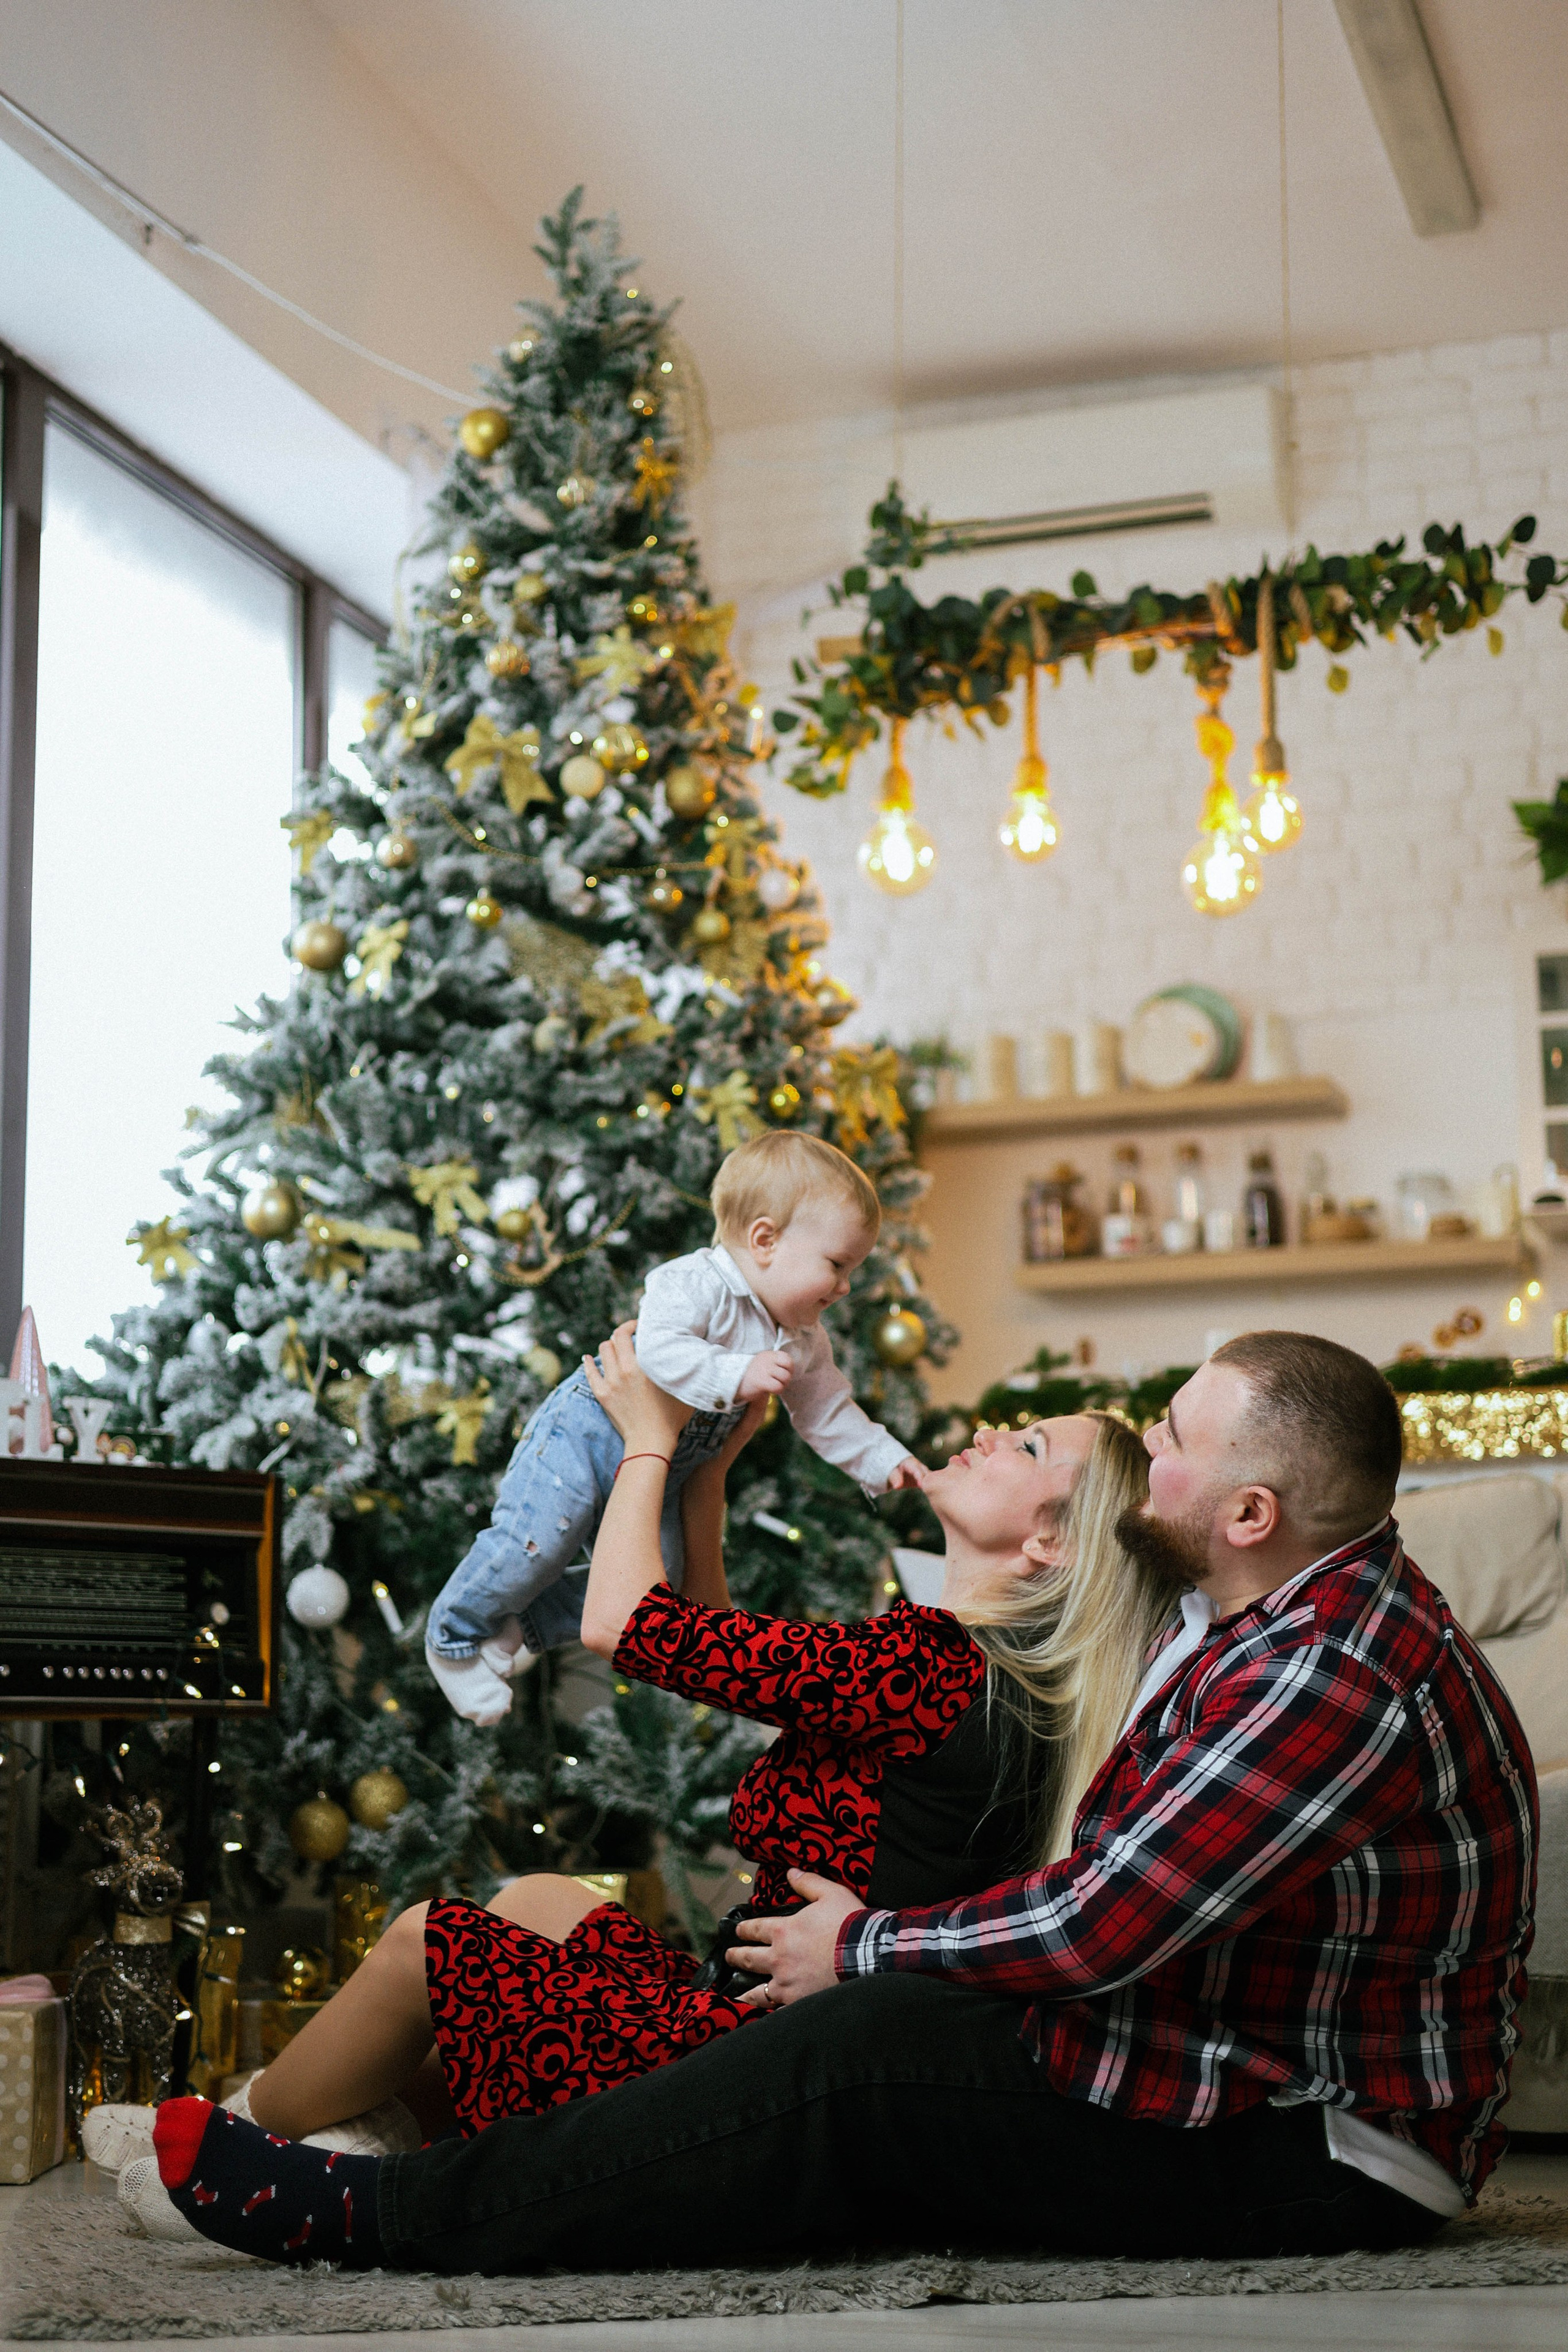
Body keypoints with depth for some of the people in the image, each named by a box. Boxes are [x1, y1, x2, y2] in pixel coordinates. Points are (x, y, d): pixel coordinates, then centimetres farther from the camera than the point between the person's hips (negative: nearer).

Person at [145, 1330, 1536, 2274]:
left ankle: (395, 2214, -15)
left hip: (1318, 2152, -10)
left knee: (861, 2055, -19)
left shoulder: (1333, 1674, -25)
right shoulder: (1318, 1606, 11)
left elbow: (1103, 1929, -26)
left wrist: (870, 1946, -11)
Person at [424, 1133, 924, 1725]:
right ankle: (456, 1634, 4)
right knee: (538, 1541, -20)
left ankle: (526, 1625, 17)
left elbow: (828, 1413, 12)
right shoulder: (693, 1284, -23)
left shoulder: (804, 1346, 3)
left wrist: (885, 1461, 4)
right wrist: (737, 1375, -43)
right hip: (584, 1433, -8)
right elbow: (660, 1349, -38)